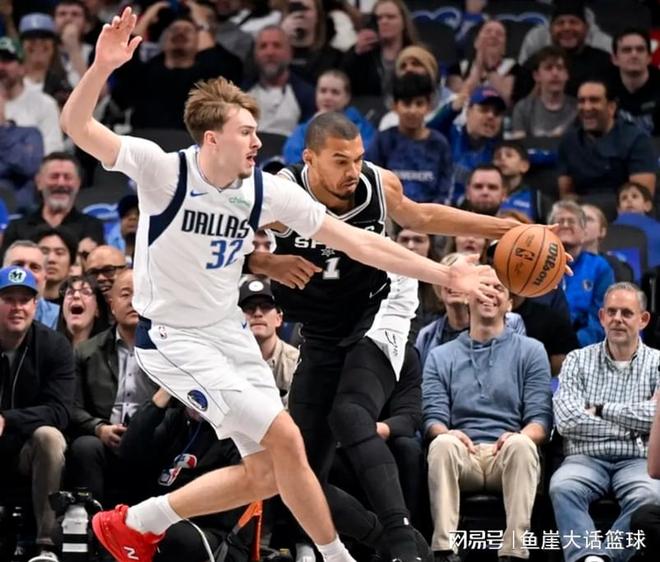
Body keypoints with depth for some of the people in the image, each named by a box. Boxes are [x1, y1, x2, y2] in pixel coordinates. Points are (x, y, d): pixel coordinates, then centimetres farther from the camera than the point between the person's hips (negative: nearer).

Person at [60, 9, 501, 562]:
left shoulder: (268, 189, -6)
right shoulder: (164, 170, -19)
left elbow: (354, 240, -4)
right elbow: (79, 127, -27)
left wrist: (444, 274, -7)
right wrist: (103, 65, -45)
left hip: (230, 329, 7)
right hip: (173, 337, -7)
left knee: (267, 474, 8)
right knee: (284, 438, -16)